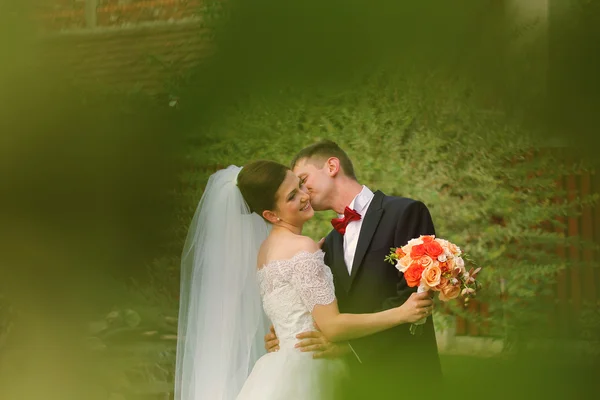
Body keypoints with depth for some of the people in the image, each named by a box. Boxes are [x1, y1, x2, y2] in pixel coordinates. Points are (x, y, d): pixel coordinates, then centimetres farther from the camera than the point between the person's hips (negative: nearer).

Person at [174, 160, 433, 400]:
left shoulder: (266, 248, 12)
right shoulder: (303, 248, -14)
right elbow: (331, 326, -19)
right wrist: (400, 314, -17)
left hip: (281, 368, 9)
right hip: (302, 375, -9)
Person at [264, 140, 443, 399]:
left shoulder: (406, 212, -8)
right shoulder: (330, 245, 15)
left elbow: (412, 297, -16)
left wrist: (349, 342, -21)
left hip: (403, 376, -6)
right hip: (355, 379, 6)